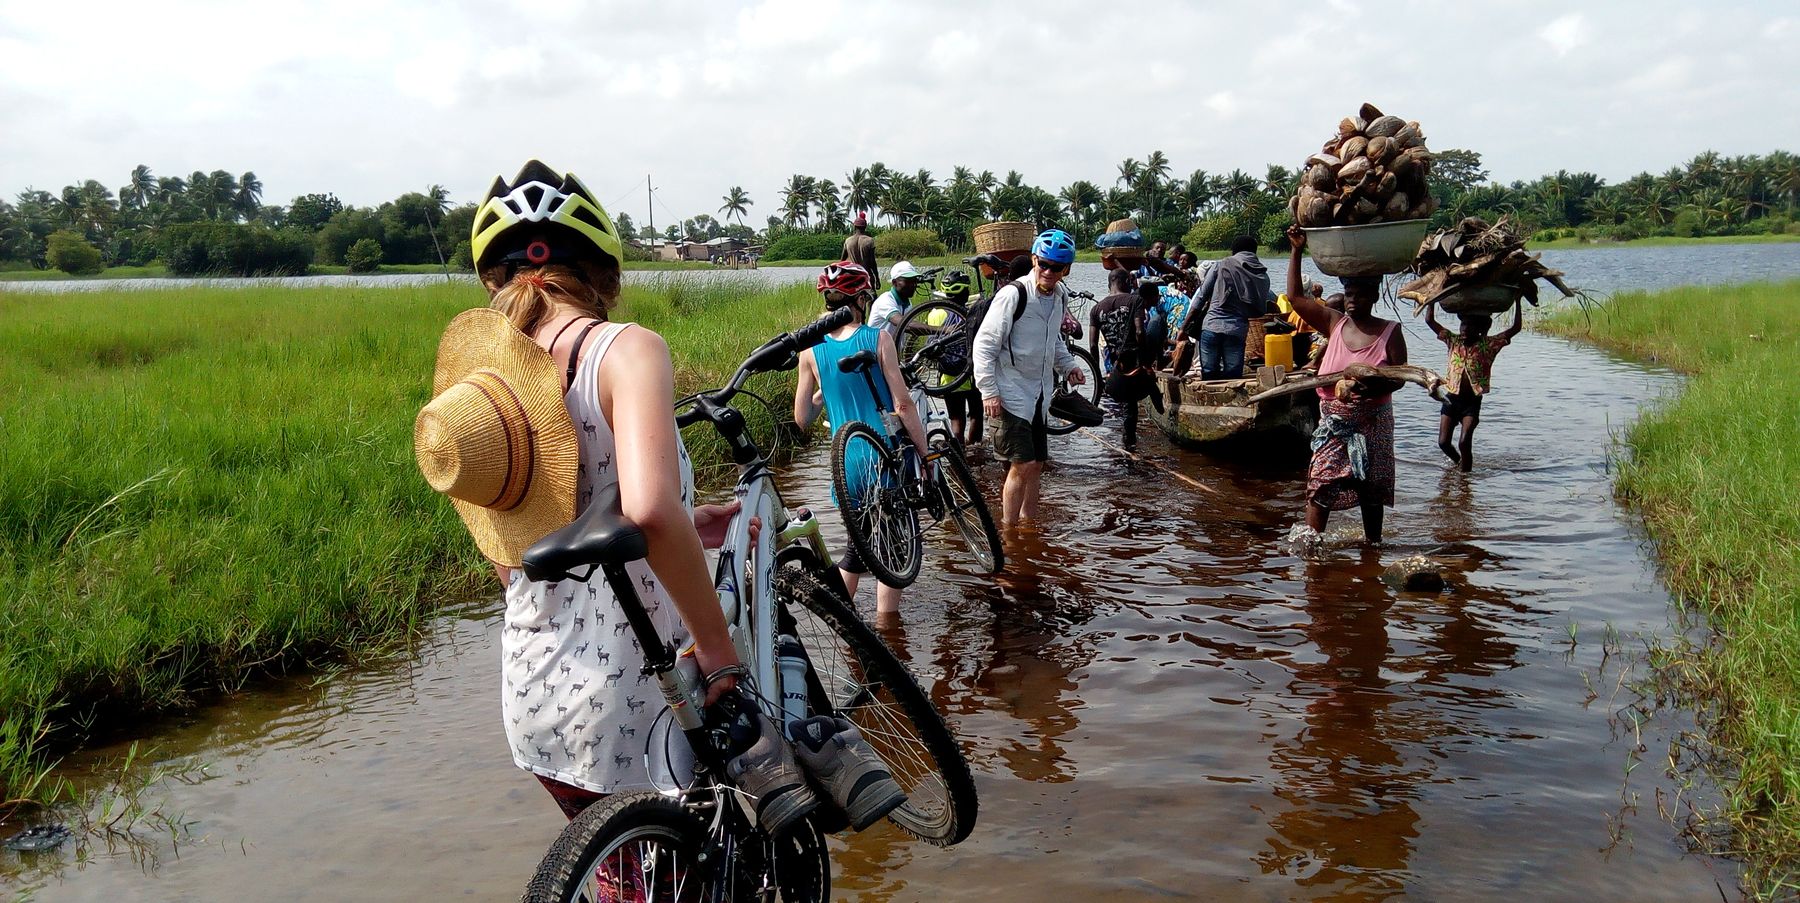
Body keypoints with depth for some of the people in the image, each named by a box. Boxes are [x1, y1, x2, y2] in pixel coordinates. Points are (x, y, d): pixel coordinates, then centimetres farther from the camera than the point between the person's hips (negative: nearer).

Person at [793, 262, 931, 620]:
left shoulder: (811, 350, 0)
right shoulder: (878, 339, -8)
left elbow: (802, 419, 3)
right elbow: (903, 405, -11)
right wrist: (926, 455, -4)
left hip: (849, 462, 3)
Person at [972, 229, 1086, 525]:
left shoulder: (1060, 296, 6)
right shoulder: (1013, 294, -18)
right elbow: (984, 344, -16)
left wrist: (1068, 365, 11)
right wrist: (989, 392, -21)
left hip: (1039, 394, 8)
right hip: (1010, 394, -7)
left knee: (1037, 464, 12)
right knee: (1023, 464, -13)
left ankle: (1029, 523, 26)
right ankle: (1009, 531, -4)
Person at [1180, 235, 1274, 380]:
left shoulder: (1222, 266, 5)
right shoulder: (1262, 276, 9)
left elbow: (1201, 298, 4)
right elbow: (1261, 310, 10)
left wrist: (1185, 328, 8)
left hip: (1212, 326, -1)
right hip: (1237, 331, 1)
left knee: (1209, 377, 2)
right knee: (1233, 378, 5)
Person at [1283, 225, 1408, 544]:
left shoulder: (1390, 332, -4)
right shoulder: (1334, 323, 2)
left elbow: (1400, 377, -7)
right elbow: (1295, 296, 3)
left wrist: (1372, 388, -27)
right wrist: (1297, 251, -1)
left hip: (1372, 422, -1)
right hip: (1332, 420, 2)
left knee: (1370, 487, 8)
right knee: (1321, 482, -6)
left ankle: (1372, 543, 21)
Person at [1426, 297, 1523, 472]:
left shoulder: (1488, 345, -2)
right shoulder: (1454, 341, 5)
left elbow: (1516, 328, -7)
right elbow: (1430, 320, 3)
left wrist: (1517, 302, -11)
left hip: (1472, 401, -3)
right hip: (1452, 398, 3)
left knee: (1465, 443, -14)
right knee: (1443, 442, 1)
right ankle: (1459, 462, 31)